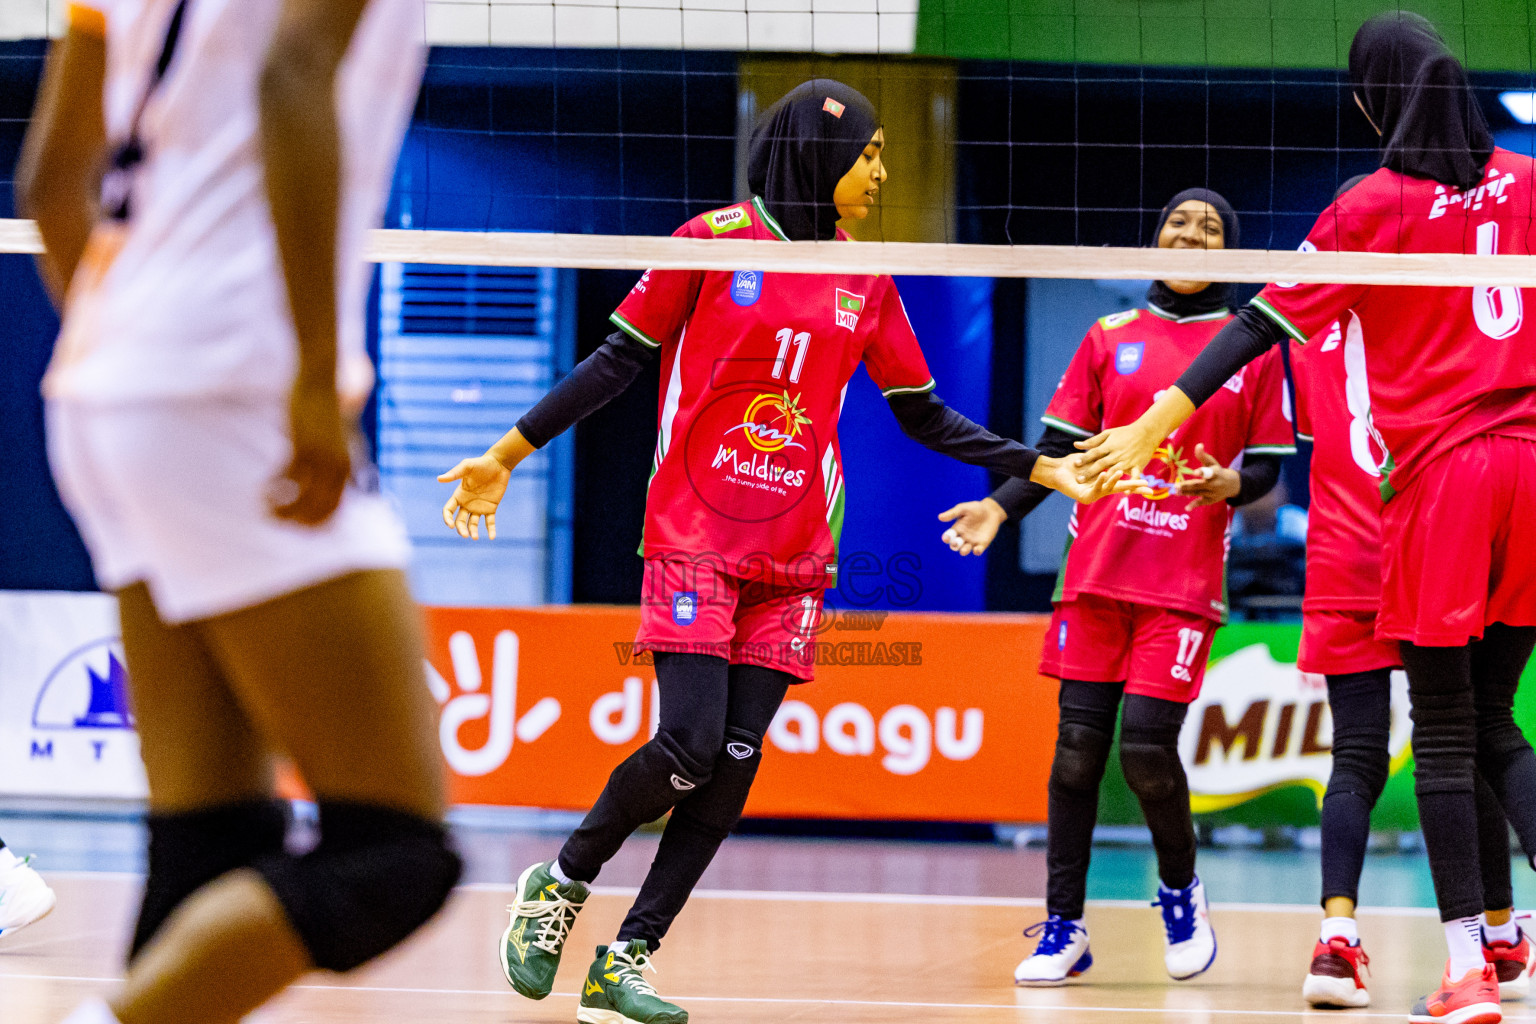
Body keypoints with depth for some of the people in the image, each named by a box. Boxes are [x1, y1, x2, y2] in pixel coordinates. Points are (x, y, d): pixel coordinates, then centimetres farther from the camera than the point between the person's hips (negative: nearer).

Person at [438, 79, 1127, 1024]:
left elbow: (925, 417, 17)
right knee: (690, 747, -15)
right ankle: (562, 883, 10)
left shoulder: (865, 280, 10)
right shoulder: (714, 242, -3)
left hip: (794, 558, 4)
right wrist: (506, 457, 0)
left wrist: (1043, 469, 11)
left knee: (735, 765, -4)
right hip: (693, 540, -4)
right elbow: (618, 362, 2)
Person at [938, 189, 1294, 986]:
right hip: (1097, 571, 2)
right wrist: (1000, 508, -4)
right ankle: (1064, 927, 4)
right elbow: (1061, 449, 10)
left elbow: (1267, 469, 7)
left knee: (1146, 749, -12)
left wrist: (1229, 484, -14)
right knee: (1077, 747, -3)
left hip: (1185, 583, -2)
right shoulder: (1110, 339, 11)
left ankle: (1181, 891, 15)